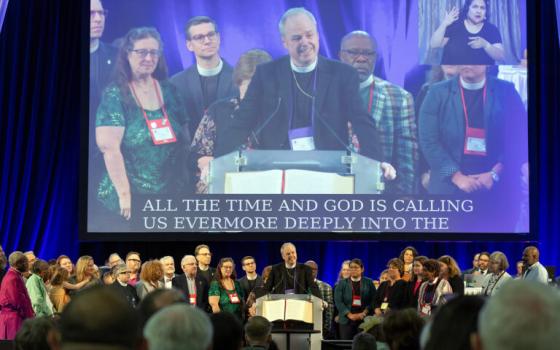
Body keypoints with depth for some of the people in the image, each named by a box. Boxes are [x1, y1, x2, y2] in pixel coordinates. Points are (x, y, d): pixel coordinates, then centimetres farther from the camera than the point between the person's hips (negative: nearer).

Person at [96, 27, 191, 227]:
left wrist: (187, 187, 4)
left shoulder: (169, 91, 9)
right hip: (132, 201, -4)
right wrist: (124, 195, -18)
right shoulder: (115, 95, -5)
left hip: (173, 196, 4)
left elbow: (186, 142, 12)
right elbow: (109, 147, -13)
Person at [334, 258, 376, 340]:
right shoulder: (342, 283, 11)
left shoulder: (368, 283, 11)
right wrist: (350, 315, -10)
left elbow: (373, 300, 3)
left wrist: (364, 313, -11)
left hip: (364, 320, 0)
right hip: (347, 320, 0)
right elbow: (338, 301, 1)